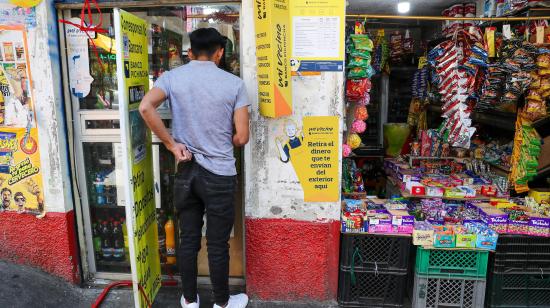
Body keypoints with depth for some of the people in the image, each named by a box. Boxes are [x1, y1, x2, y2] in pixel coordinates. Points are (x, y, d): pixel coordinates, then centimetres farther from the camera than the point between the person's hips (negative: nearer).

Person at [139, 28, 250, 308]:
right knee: (218, 243, 10)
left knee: (188, 239, 16)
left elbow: (146, 107, -18)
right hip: (220, 175, -2)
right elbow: (241, 138, -8)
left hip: (186, 172, 3)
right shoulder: (234, 83, -6)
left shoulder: (172, 77, 0)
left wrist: (172, 145, -9)